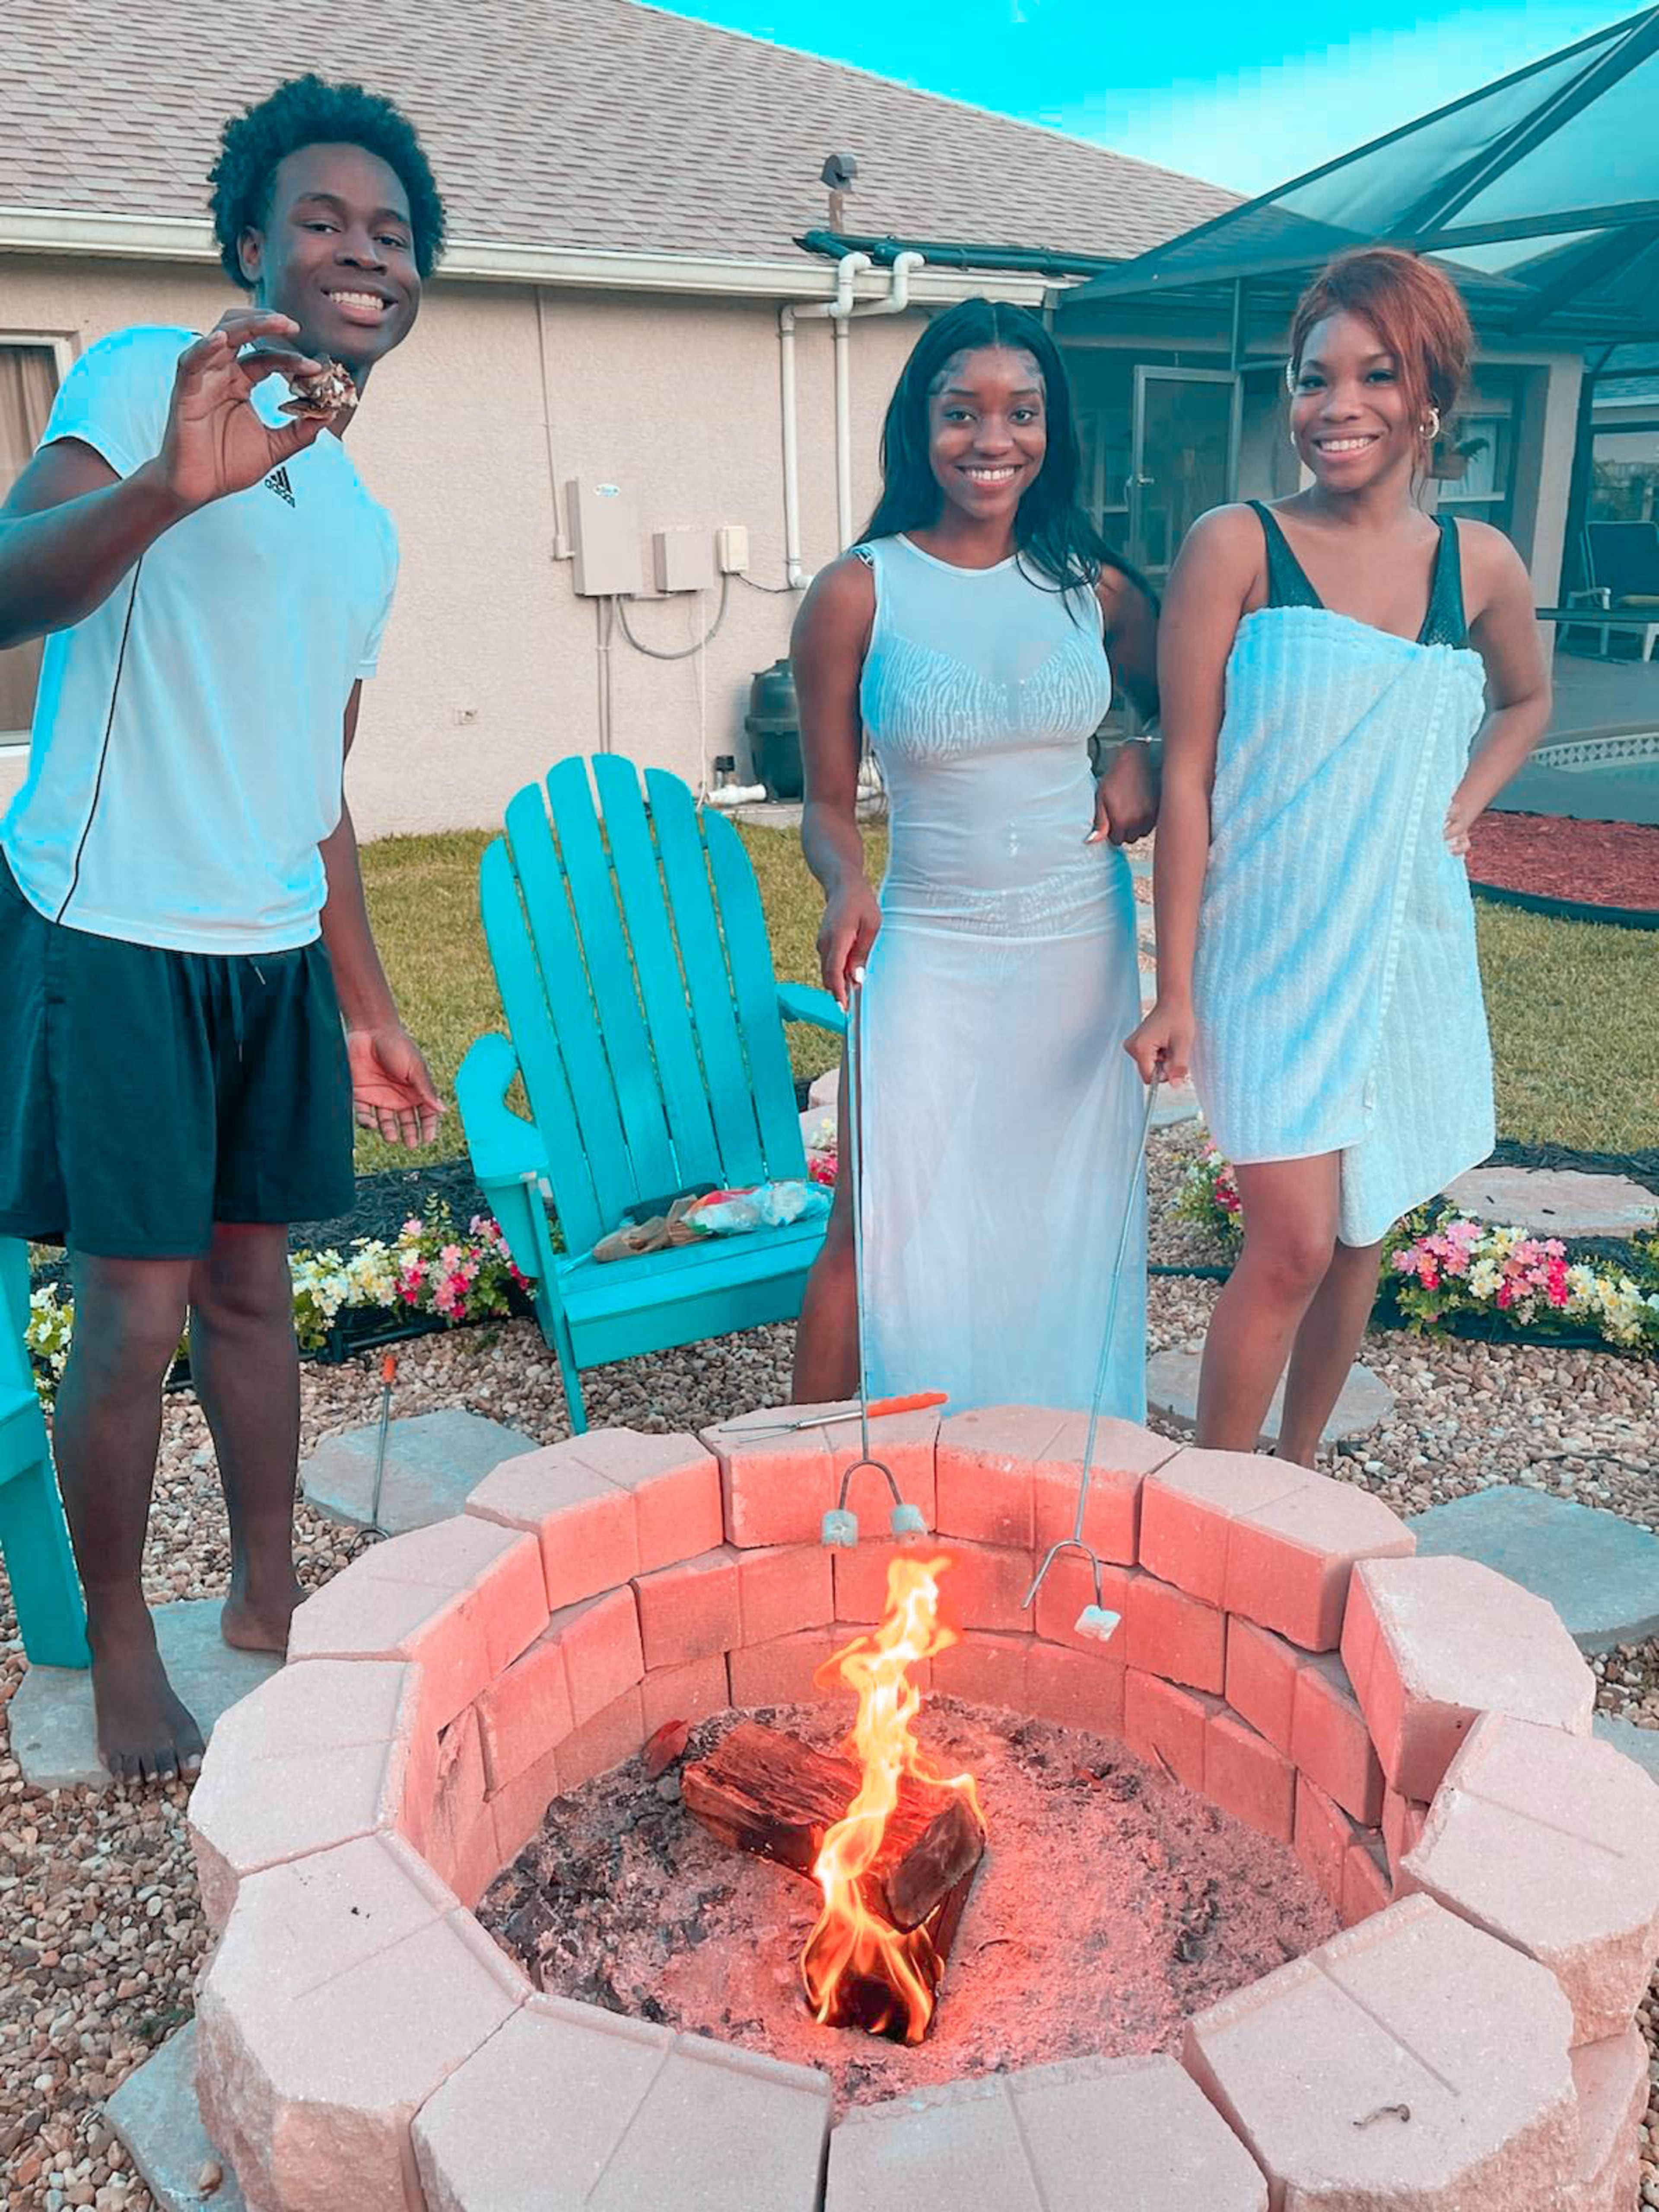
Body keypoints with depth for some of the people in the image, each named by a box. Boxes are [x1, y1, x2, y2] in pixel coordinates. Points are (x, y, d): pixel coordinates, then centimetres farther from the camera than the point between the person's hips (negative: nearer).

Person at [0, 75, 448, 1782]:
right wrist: (169, 485, -38)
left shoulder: (366, 523, 16)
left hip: (275, 954, 6)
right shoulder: (146, 379, -4)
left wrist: (367, 1005, 19)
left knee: (253, 1286, 14)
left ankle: (267, 1594, 31)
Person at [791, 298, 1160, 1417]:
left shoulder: (1094, 585, 2)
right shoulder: (857, 592, -6)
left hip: (1084, 947, 3)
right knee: (881, 1233, -4)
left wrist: (1145, 762, -1)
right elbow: (828, 802, -1)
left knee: (1069, 1228, 12)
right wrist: (847, 889, -21)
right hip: (929, 955, -3)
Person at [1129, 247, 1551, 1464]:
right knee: (1294, 1243, -10)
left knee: (1362, 1237, 12)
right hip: (1273, 947, -4)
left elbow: (1528, 699, 25)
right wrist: (1175, 989, -11)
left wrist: (1463, 806, 5)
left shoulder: (1479, 563, 4)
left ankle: (1298, 1475, 32)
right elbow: (1186, 778, -9)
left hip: (1409, 949, 5)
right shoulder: (1237, 545, -8)